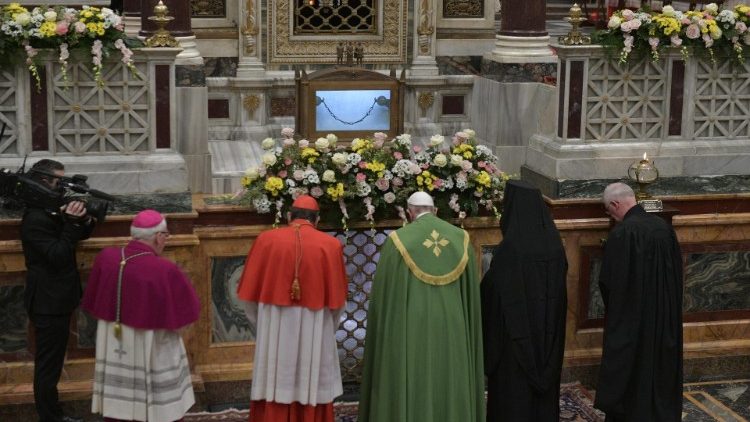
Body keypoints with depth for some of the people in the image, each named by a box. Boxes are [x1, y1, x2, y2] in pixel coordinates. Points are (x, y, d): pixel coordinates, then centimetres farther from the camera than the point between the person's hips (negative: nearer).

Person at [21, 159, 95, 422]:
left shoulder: (52, 211, 8)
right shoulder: (35, 219, -21)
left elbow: (81, 236, 16)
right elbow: (59, 256, -25)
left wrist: (84, 220, -5)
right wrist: (71, 222, -26)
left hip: (58, 299, 10)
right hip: (48, 302, -10)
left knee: (52, 361, 18)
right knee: (48, 363, -1)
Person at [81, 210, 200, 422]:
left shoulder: (105, 258, -11)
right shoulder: (165, 270, -24)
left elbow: (92, 302, 3)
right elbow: (188, 309, -10)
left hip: (113, 347, 4)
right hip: (154, 351, -4)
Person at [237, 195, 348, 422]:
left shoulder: (266, 239, -3)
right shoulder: (330, 245, -5)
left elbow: (251, 290, 3)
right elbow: (337, 297, 1)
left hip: (274, 331, 1)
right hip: (314, 332, -1)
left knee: (275, 390, 8)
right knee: (312, 391, 9)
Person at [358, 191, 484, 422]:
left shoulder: (398, 240, -6)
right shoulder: (460, 238, 3)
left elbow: (382, 294, -5)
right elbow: (471, 293, 7)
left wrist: (384, 332, 6)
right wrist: (466, 331, 17)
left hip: (410, 332, -3)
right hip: (452, 331, 3)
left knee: (411, 392, 2)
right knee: (449, 389, 10)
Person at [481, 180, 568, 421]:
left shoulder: (510, 249, -20)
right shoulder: (555, 246, -1)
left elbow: (492, 296, -16)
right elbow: (560, 291, 9)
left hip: (515, 337, -6)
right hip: (548, 336, 6)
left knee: (513, 398, 4)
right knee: (543, 391, 17)